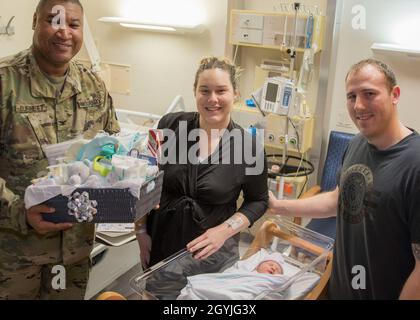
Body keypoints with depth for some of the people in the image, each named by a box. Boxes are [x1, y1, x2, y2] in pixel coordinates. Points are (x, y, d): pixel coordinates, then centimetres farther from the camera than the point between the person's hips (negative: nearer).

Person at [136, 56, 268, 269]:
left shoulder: (249, 147, -12)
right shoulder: (170, 125, -8)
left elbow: (258, 201, 0)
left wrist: (223, 231, -13)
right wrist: (141, 231, 1)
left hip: (211, 253, -2)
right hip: (159, 245, 2)